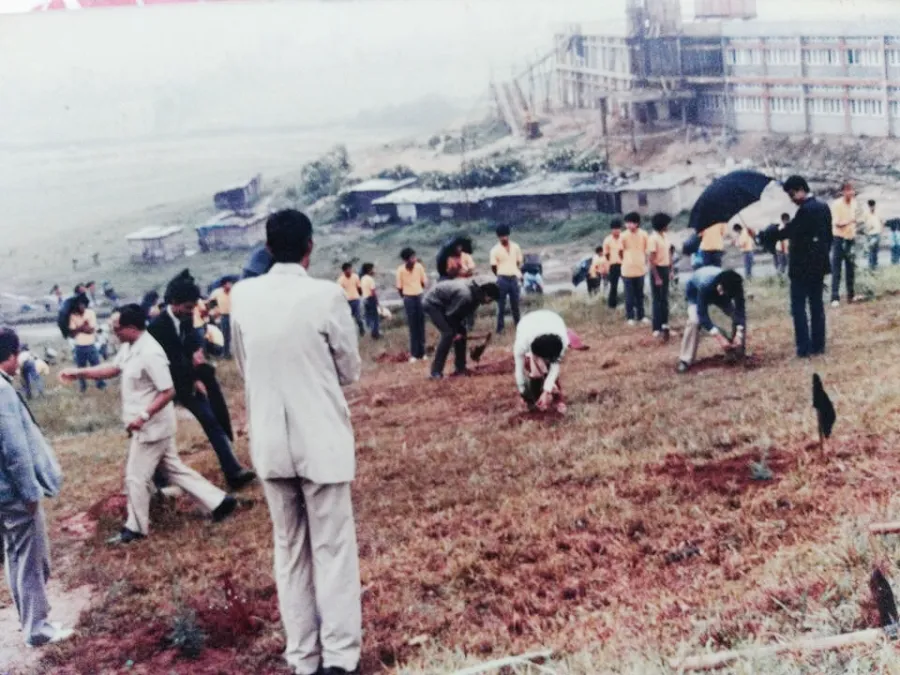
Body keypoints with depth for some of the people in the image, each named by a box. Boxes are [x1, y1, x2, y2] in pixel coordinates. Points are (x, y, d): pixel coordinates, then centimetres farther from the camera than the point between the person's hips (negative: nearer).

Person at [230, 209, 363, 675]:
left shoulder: (243, 296, -2)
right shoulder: (326, 296, -13)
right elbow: (350, 370, -1)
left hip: (269, 442, 4)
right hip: (320, 441, -3)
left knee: (289, 550, 13)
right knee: (333, 548, 5)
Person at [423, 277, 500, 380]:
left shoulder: (475, 293, -6)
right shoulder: (465, 295, -35)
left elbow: (463, 313, 5)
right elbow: (450, 315, -25)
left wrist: (463, 329, -5)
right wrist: (457, 331, -13)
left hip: (444, 304, 10)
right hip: (432, 304, -10)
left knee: (461, 332, 6)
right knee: (449, 333, -19)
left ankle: (460, 367, 13)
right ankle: (436, 372, -15)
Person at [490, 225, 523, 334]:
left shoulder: (515, 247, 5)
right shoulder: (495, 250, -6)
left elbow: (520, 262, 14)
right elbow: (493, 267, -2)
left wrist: (517, 273, 5)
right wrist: (501, 275, 6)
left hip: (514, 278, 3)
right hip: (502, 279, -3)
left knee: (515, 304, 11)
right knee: (501, 305, 0)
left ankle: (518, 325, 20)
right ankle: (500, 328, 4)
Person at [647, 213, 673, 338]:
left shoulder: (665, 237, 7)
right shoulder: (653, 238, -17)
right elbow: (651, 260, -19)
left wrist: (671, 270, 10)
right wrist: (657, 277, -20)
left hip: (666, 269, 8)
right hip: (657, 269, -8)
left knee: (664, 299, 15)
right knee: (657, 300, -2)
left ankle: (664, 325, 25)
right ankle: (657, 329, 4)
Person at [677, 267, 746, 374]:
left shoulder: (735, 285, -34)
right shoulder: (705, 285, -46)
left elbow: (740, 310, -31)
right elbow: (702, 315, -43)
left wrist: (739, 334, -42)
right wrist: (719, 337, -48)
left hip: (717, 291, 4)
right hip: (695, 292, -4)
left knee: (738, 316, -13)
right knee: (694, 320, -29)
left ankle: (738, 353, 3)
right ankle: (685, 361, -25)